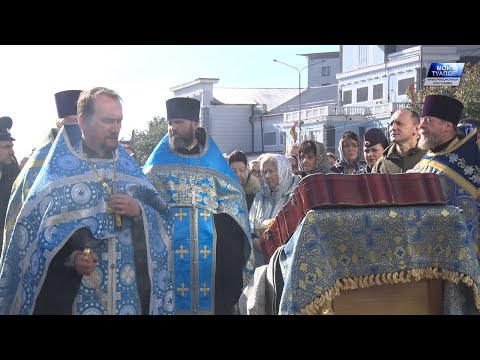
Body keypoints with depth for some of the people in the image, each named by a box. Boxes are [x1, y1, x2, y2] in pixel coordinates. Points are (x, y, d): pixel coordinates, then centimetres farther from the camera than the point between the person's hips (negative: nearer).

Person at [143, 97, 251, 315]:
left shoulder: (212, 159, 13)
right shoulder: (159, 161, 10)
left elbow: (235, 194, 14)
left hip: (209, 246, 1)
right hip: (169, 246, -1)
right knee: (171, 298, -5)